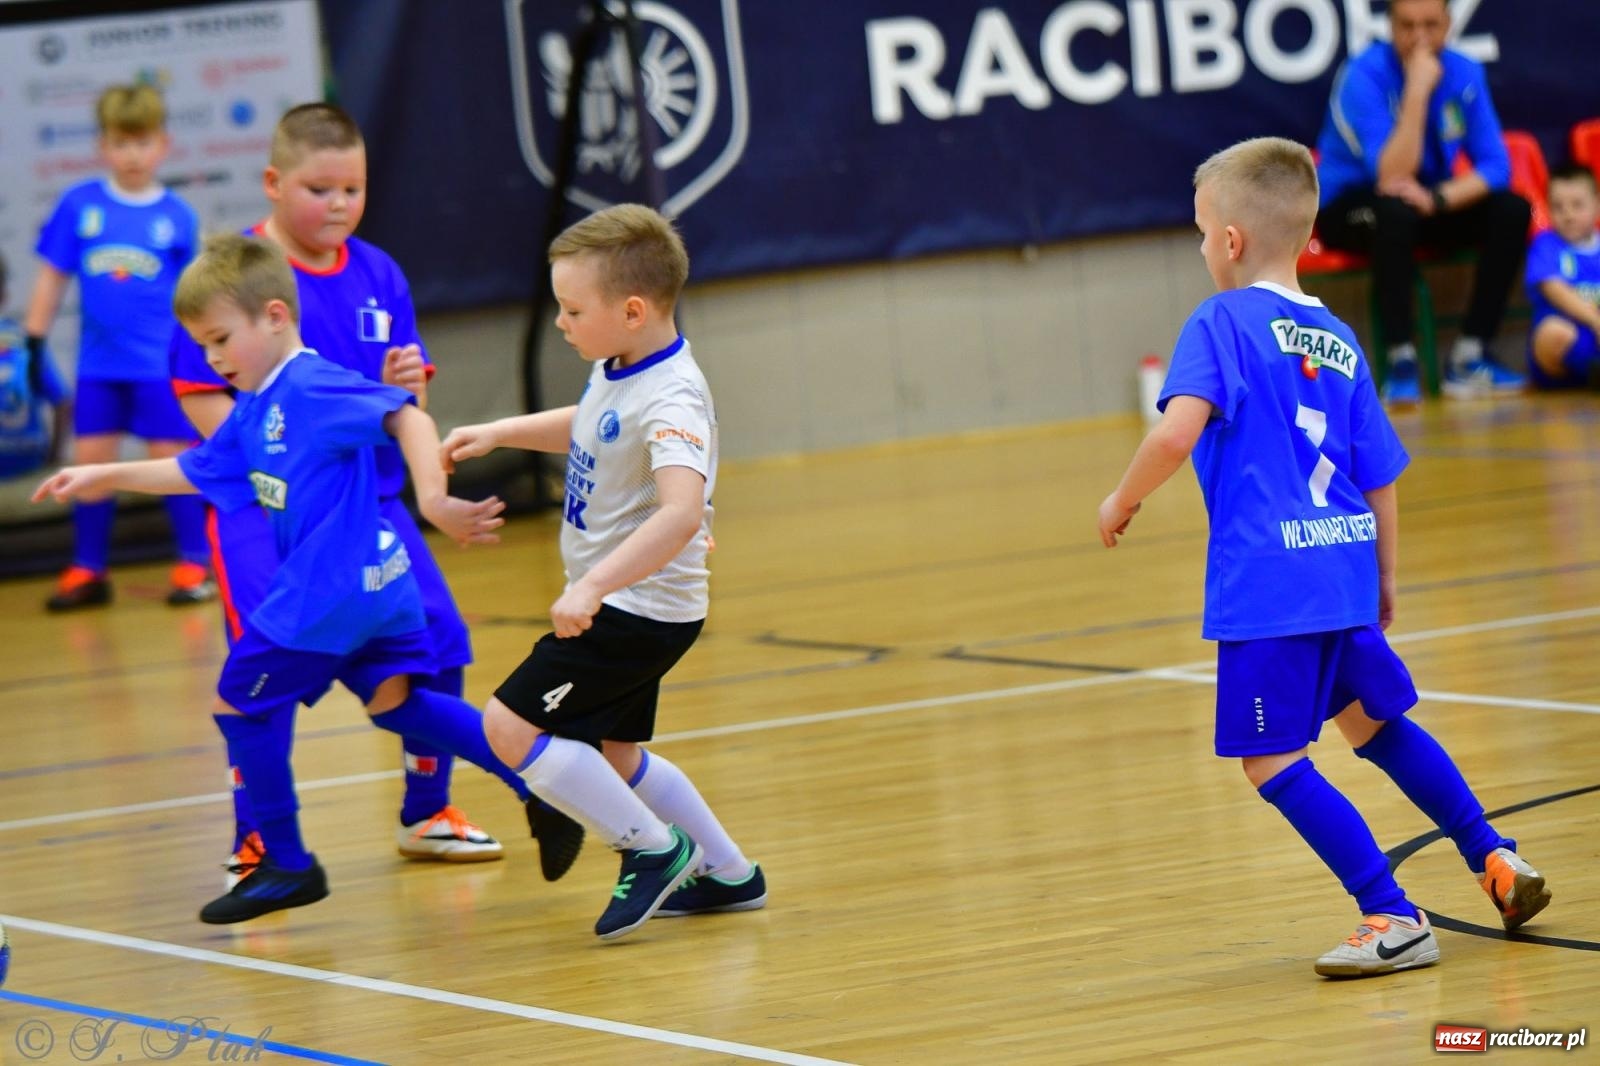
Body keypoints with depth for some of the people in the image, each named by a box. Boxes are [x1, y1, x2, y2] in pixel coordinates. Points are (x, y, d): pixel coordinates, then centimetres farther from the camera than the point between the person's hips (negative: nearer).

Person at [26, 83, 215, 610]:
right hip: (99, 364, 2)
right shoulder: (79, 205, 0)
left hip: (162, 364, -2)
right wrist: (34, 344, 3)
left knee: (173, 457, 1)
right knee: (90, 461, 5)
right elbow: (53, 277, 5)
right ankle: (88, 571, 17)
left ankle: (195, 563, 14)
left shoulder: (177, 216, -1)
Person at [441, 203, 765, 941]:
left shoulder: (670, 402, -26)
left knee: (511, 727, -13)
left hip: (639, 611, -10)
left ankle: (652, 849, -4)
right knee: (614, 753, 24)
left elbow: (681, 512, -42)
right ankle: (727, 875, 35)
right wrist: (497, 433, 20)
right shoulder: (618, 373, 3)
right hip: (621, 609, 10)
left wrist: (593, 586, -49)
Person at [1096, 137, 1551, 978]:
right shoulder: (1338, 342, 14)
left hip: (1268, 582, -8)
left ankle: (1393, 921, -4)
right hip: (1343, 563, 8)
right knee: (1373, 721, 25)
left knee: (1272, 761, -1)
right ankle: (1497, 863, 28)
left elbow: (1177, 433, -22)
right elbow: (1381, 481, 16)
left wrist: (1122, 500, -5)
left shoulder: (1221, 323, -6)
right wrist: (1383, 584, 27)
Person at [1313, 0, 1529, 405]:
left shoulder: (1464, 72, -7)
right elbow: (1391, 178, -31)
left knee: (1512, 209, -18)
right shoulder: (1364, 76, -23)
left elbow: (1495, 166, -8)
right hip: (1350, 206, -5)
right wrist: (1417, 91, -36)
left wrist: (1438, 198, -27)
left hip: (1428, 206, 5)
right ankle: (1401, 364, -33)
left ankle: (1469, 358, -16)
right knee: (1396, 210, -38)